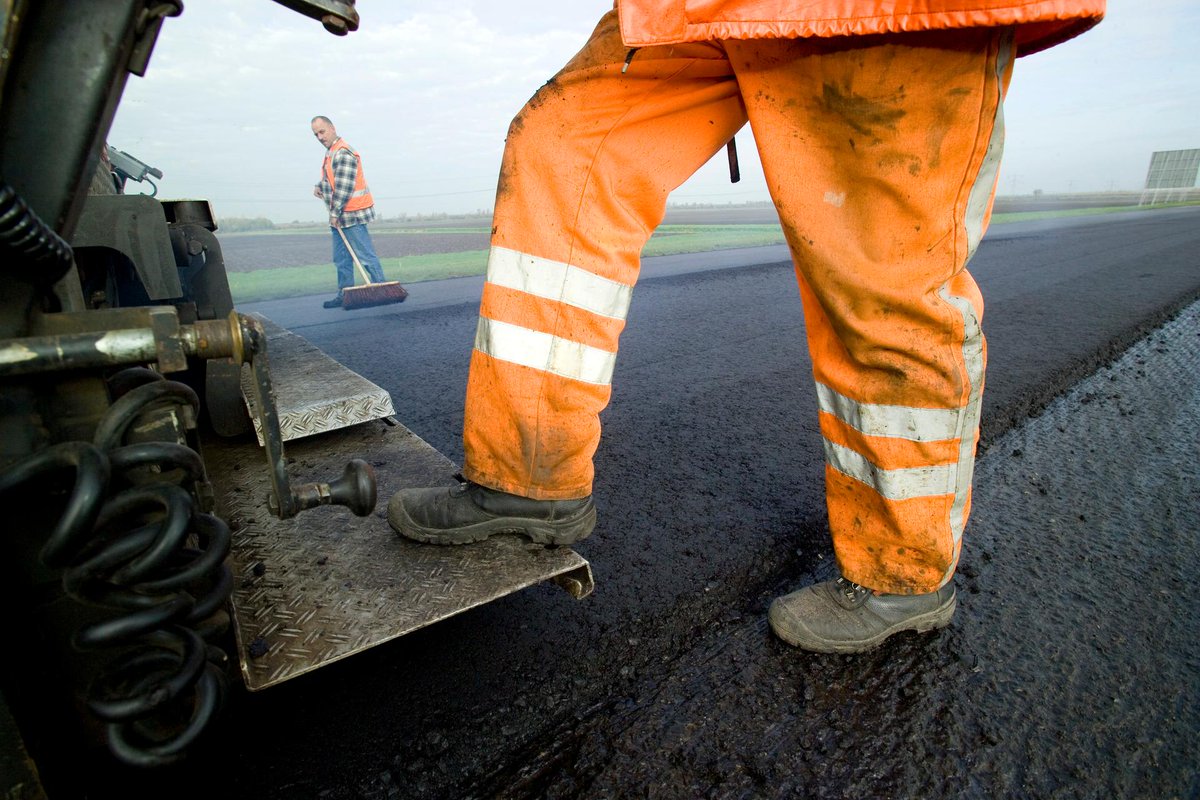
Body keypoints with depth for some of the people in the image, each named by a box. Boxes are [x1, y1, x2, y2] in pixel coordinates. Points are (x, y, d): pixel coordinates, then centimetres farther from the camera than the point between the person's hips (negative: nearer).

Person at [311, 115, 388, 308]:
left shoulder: (343, 153, -15)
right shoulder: (331, 152, 18)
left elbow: (344, 187, -20)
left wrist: (335, 212, -16)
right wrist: (319, 186, 14)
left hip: (352, 214, -10)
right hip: (339, 216, 10)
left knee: (365, 255, -7)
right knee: (341, 259, 11)